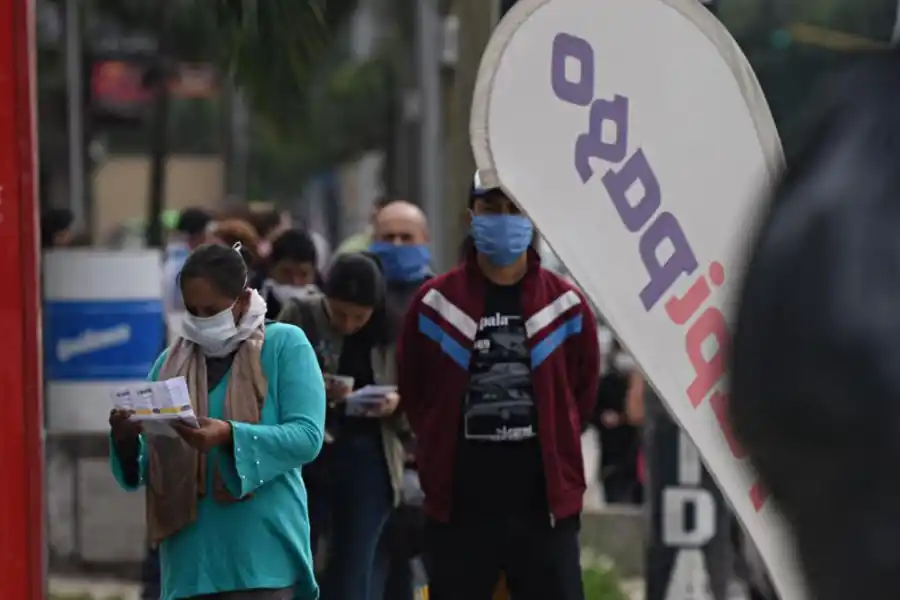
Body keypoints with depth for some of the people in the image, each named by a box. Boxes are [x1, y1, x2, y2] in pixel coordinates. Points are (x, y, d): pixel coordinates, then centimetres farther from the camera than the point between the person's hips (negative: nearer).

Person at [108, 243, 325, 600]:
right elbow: (145, 468, 11)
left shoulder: (285, 345, 1)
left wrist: (230, 436, -25)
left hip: (261, 554, -4)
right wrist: (127, 439, -13)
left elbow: (307, 436, -11)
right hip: (191, 557, 5)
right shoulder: (172, 362, 13)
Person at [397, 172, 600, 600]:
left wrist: (555, 450, 11)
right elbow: (413, 392, 10)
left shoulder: (566, 305, 3)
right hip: (459, 504, 0)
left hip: (545, 503, 1)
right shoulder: (435, 304, 0)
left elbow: (583, 392, 13)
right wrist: (439, 455, 10)